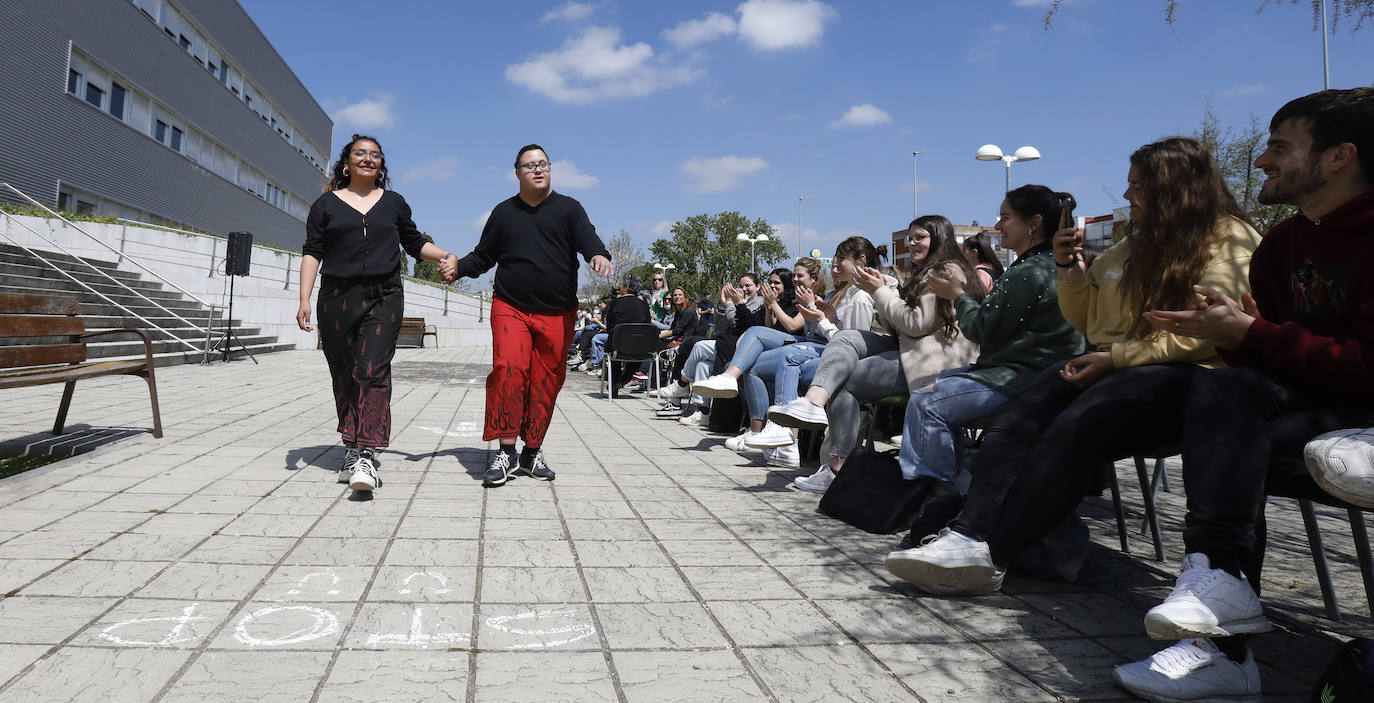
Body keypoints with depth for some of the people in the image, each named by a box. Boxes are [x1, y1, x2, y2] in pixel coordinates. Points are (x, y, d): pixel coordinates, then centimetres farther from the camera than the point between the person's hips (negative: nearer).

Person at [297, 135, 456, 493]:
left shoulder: (393, 203, 16)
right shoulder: (327, 204, 12)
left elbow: (415, 243, 24)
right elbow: (312, 253, 7)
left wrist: (451, 258, 10)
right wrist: (305, 299, -3)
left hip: (384, 298, -1)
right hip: (337, 300, 1)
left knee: (373, 373, -15)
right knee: (344, 378, 3)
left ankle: (365, 456, -23)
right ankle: (353, 450, 14)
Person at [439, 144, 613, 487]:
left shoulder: (568, 208, 9)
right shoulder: (503, 212, 15)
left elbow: (587, 238, -7)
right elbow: (483, 256, 18)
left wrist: (598, 255, -31)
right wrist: (458, 267, -2)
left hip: (556, 314, 0)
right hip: (510, 308, 0)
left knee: (546, 382, 3)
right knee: (508, 370, -19)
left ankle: (532, 451, 16)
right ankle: (505, 451, -13)